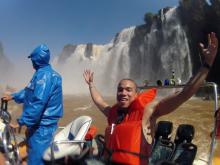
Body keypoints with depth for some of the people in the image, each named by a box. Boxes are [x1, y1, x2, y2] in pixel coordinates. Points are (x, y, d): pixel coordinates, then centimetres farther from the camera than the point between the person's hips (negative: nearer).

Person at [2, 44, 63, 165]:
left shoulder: (44, 75, -20)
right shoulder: (44, 73, 14)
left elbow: (38, 102, -27)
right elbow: (30, 91, 27)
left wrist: (21, 122, -23)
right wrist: (13, 96, 31)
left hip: (42, 124, -11)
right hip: (40, 122, 11)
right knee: (33, 153, 23)